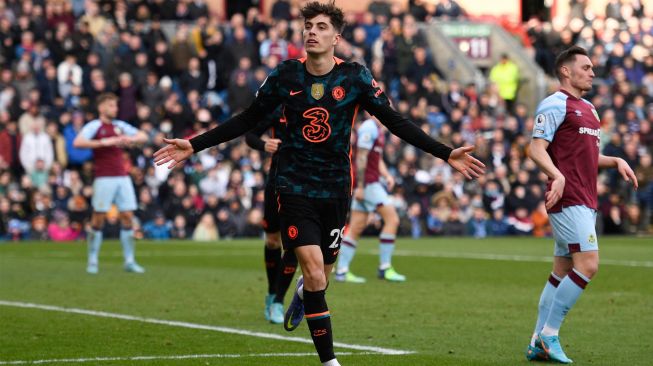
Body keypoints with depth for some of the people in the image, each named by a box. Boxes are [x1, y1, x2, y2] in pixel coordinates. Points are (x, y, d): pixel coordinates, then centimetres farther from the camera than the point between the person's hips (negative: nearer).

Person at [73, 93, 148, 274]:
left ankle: (129, 261, 7)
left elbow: (143, 136, 19)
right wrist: (104, 142, -22)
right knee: (98, 219, -4)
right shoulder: (94, 126, -3)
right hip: (104, 179, -5)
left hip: (123, 178, 5)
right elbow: (78, 142, -19)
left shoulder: (120, 125, 15)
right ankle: (92, 261, 5)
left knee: (127, 216, 2)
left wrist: (130, 139, -3)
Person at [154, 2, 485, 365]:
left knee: (320, 276, 10)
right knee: (314, 270, -15)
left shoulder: (356, 77, -5)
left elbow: (396, 122, -1)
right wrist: (194, 145, 3)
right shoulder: (284, 75, -3)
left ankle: (302, 294, 50)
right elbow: (246, 120, 7)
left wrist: (446, 154, -8)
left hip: (336, 189, 1)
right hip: (294, 186, -1)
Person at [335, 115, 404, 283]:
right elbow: (361, 158, -17)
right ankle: (385, 268, -5)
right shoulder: (369, 128, -13)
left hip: (373, 182, 10)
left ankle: (342, 271, 8)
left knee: (356, 227, 8)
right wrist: (360, 186, -20)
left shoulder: (378, 129, 17)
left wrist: (387, 175, 9)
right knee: (392, 219, -9)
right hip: (367, 183, -10)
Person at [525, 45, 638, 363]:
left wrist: (616, 162, 13)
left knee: (562, 272, 8)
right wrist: (557, 176, -30)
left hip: (585, 202, 9)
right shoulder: (554, 105, -7)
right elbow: (537, 149, -14)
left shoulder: (588, 109, 21)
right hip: (568, 201, -9)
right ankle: (548, 334, -11)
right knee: (588, 264, -17)